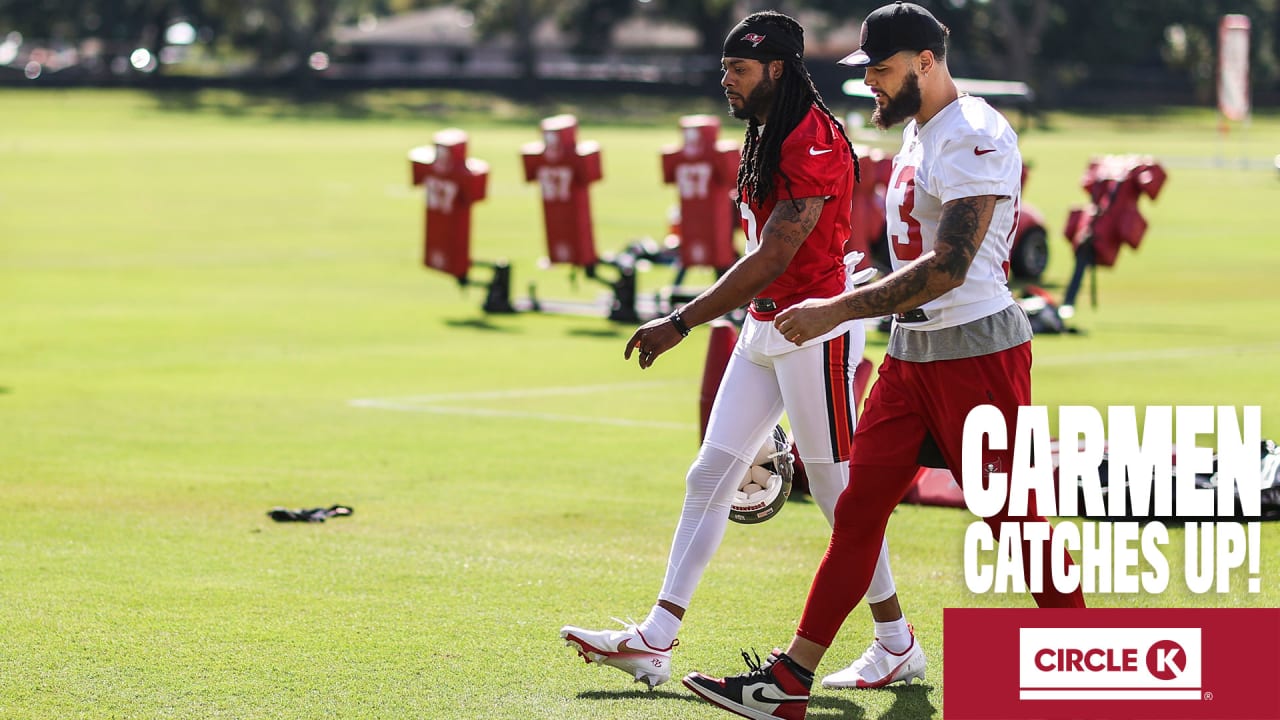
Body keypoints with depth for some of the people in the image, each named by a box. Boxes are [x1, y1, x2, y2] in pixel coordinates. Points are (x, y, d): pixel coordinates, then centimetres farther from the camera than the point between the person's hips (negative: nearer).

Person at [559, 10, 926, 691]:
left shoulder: (816, 142, -19)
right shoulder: (767, 137, 13)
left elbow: (773, 258, -25)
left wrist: (682, 322, -28)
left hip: (816, 325, -10)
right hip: (762, 328, 10)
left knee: (837, 489, -1)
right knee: (709, 476, 5)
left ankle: (899, 647, 11)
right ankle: (654, 642, 4)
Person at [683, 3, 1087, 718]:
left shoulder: (975, 137, -16)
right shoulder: (918, 135, 16)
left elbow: (949, 266, -24)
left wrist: (839, 310, -25)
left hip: (977, 351, -9)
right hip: (910, 356, 9)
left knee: (1016, 522, -4)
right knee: (857, 511, 5)